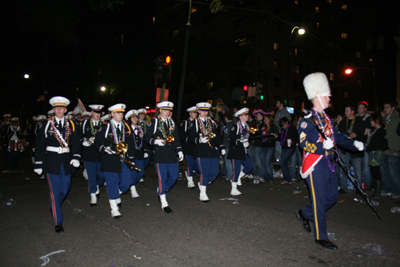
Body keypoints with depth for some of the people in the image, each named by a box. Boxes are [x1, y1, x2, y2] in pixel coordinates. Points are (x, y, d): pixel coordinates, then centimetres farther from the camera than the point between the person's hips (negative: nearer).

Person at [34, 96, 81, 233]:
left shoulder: (71, 125, 6)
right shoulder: (47, 125, 0)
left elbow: (75, 142, 3)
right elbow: (40, 145, 0)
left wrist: (76, 157, -13)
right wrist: (38, 164, -3)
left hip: (66, 161, 3)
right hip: (51, 161, -3)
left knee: (65, 189, 12)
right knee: (55, 192, -2)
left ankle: (54, 207, 43)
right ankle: (58, 222, 9)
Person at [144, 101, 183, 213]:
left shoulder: (172, 123, 15)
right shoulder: (155, 122, 0)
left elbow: (176, 138, 18)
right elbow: (147, 137, -1)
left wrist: (179, 150, 10)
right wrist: (155, 141, -19)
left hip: (172, 155, 5)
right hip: (160, 155, -5)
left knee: (174, 177, 7)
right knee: (162, 178, -3)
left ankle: (161, 191, 33)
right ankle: (164, 203, 7)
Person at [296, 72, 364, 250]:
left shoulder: (327, 119, 15)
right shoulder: (307, 121, -12)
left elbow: (337, 136, 20)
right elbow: (304, 143, -19)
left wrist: (353, 144, 7)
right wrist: (323, 146, -32)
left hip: (328, 163, 9)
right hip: (315, 165, -9)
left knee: (332, 197, 15)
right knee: (320, 201, 0)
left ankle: (305, 213, 35)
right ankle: (321, 237, 15)